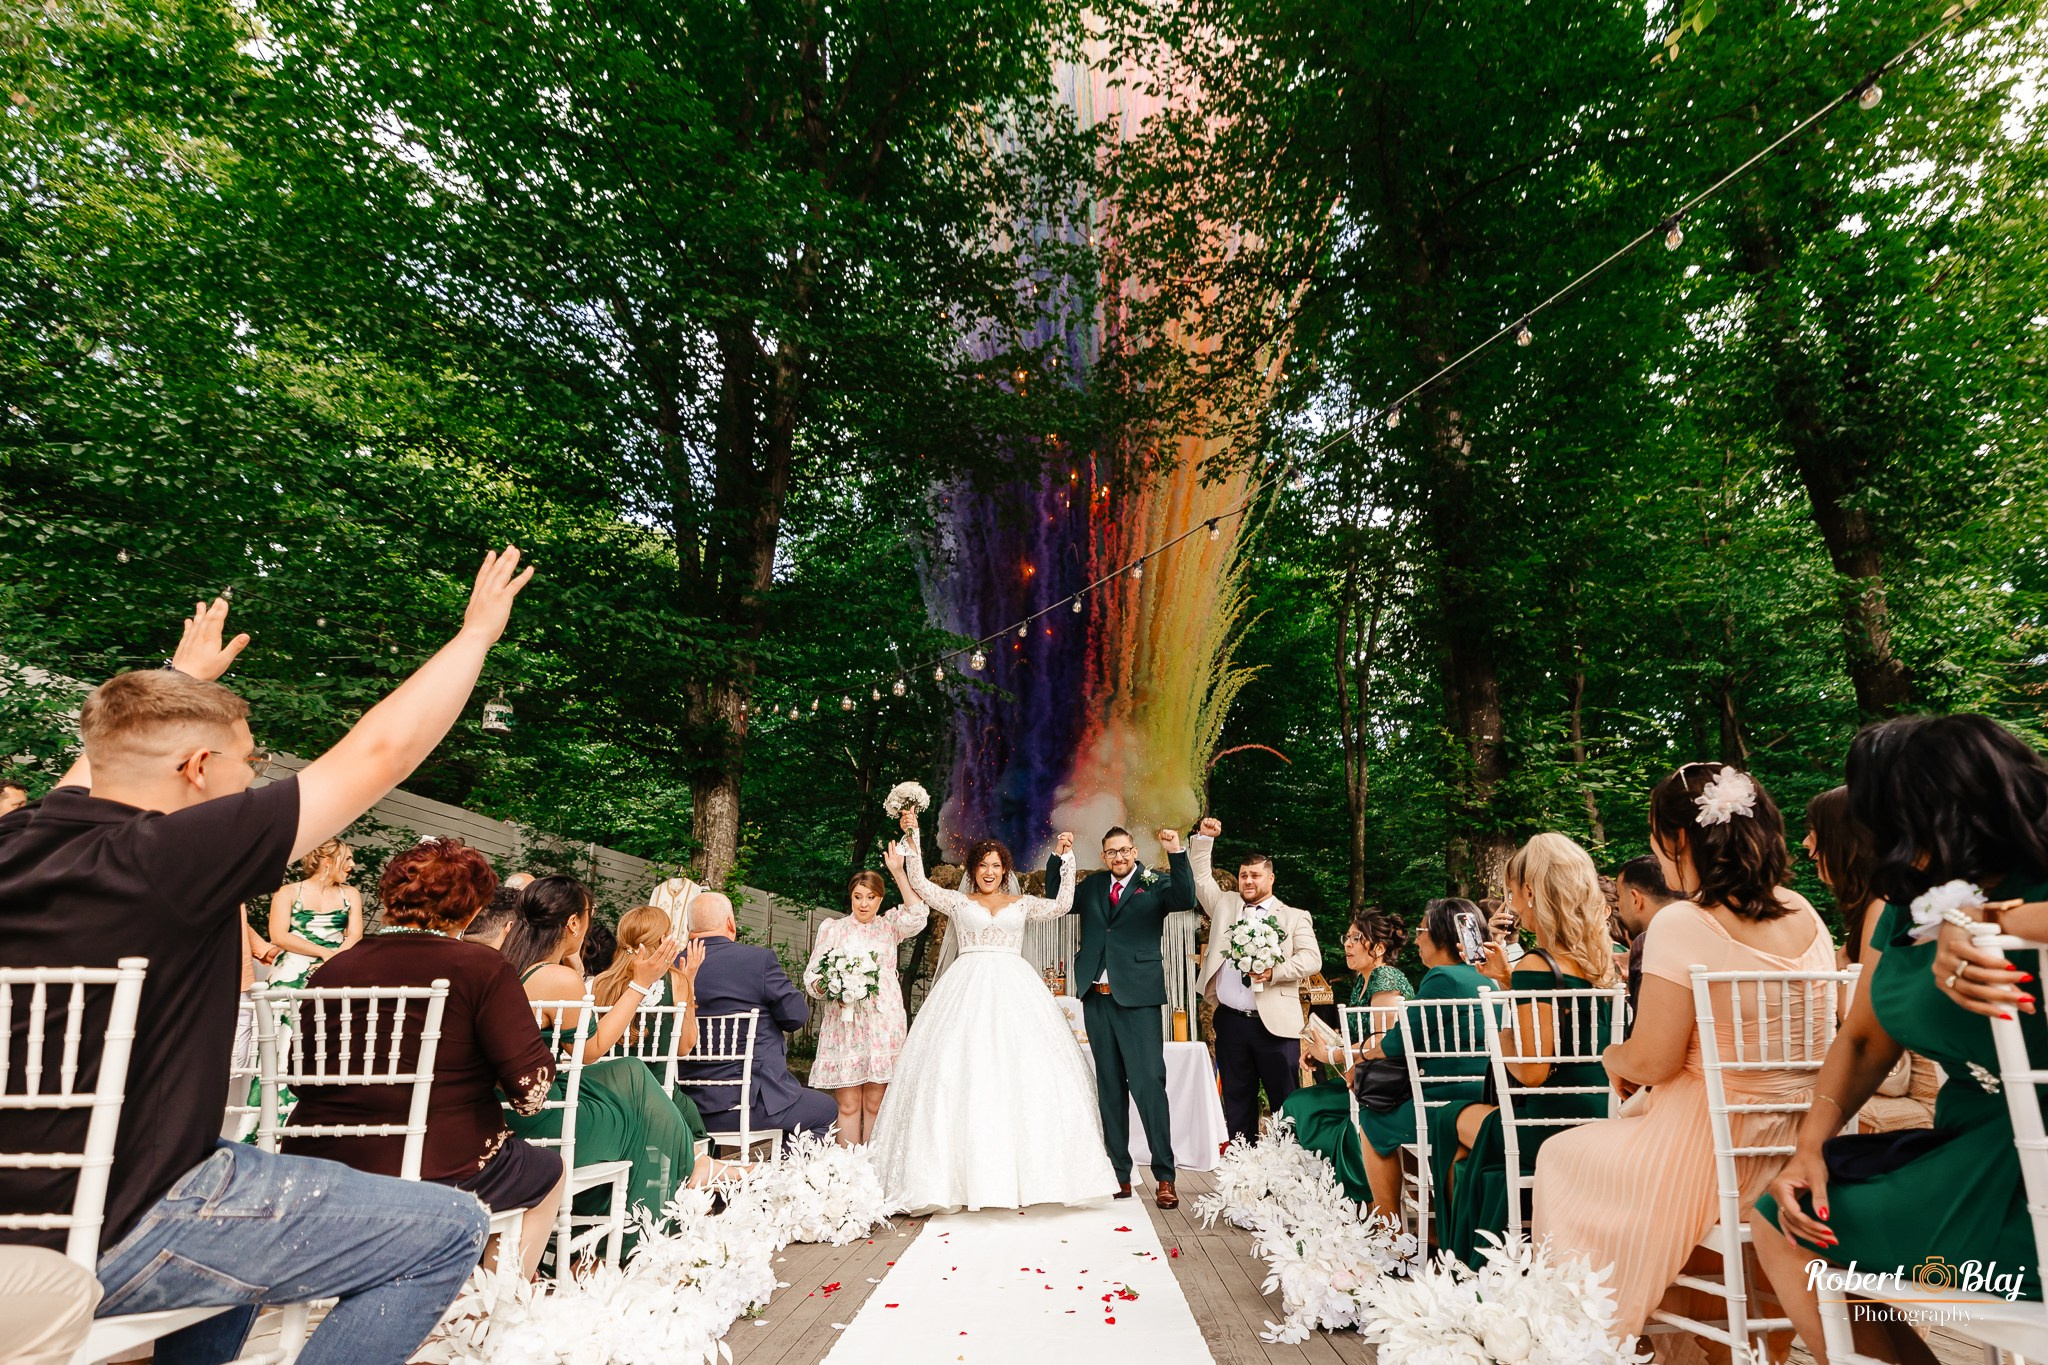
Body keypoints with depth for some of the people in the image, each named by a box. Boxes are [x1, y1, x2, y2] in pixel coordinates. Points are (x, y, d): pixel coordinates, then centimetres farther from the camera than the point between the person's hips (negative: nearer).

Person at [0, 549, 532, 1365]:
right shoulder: (169, 860, -24)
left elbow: (106, 751, 22)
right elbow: (381, 752, -21)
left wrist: (181, 676, 37)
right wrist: (476, 633, -9)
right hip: (111, 1237, -9)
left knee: (263, 1177, 34)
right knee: (449, 1233, -9)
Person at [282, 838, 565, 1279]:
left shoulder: (331, 970, 1)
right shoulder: (481, 967, -14)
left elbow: (300, 1078, 13)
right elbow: (531, 1089, -16)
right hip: (437, 1174, -5)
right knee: (549, 1170, 24)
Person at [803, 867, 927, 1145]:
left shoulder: (889, 925, 12)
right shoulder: (832, 929, 13)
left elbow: (916, 916, -10)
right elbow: (811, 977, 9)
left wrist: (898, 873, -16)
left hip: (882, 1024, 0)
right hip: (843, 1025, 0)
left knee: (875, 1103, 2)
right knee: (848, 1104, -3)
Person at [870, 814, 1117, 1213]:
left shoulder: (1022, 904, 16)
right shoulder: (957, 902, 13)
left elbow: (1062, 905, 4)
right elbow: (918, 884, 4)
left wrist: (1064, 859, 1)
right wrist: (912, 837, -1)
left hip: (1014, 990, 1)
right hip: (967, 990, -1)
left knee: (1022, 1075, -6)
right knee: (961, 1074, -9)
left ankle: (1024, 1172, 0)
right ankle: (964, 1174, -3)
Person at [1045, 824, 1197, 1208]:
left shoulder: (1155, 884, 1)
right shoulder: (1092, 887, 14)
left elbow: (1185, 899, -15)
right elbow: (1056, 901, 11)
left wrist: (1176, 854, -28)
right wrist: (1059, 859, 1)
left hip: (1137, 999, -4)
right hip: (1097, 999, 5)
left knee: (1148, 1085, -6)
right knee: (1110, 1089, 10)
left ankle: (1164, 1176, 3)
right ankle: (1119, 1173, 19)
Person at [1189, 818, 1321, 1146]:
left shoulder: (1295, 917, 6)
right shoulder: (1224, 904, 15)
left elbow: (1312, 959, -4)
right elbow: (1199, 877, 15)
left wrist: (1275, 971, -19)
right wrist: (1203, 838, 4)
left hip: (1275, 1023, -3)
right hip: (1230, 1021, 3)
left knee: (1286, 1103, 0)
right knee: (1237, 1103, 10)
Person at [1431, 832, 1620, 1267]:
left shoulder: (1537, 965, -20)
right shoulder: (1601, 959, 4)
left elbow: (1532, 1072, -21)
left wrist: (1499, 1036, -3)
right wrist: (1507, 981, 15)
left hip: (1557, 1133, -8)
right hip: (1600, 1125, 8)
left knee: (1450, 1121, 16)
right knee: (1475, 1117, 25)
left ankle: (1462, 1257, 29)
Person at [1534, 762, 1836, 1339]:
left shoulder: (1682, 924, -23)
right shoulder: (1808, 915, 1)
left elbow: (1651, 1060, -20)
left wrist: (1613, 1056, 3)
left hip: (1714, 1153, -8)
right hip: (1797, 1146, 8)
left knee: (1562, 1156, 16)